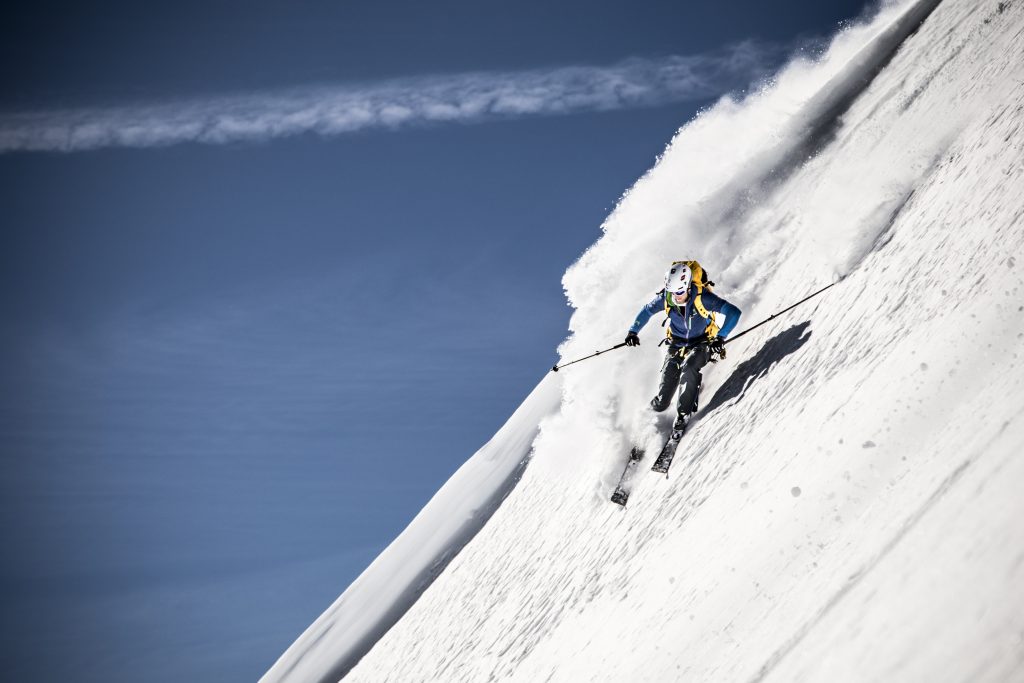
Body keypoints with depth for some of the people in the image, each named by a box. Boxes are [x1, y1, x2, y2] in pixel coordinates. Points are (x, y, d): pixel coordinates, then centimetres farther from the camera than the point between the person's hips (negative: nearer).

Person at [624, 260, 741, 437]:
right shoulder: (665, 298, -17)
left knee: (688, 367, -34)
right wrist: (633, 331, -3)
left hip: (702, 343, -3)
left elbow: (733, 312, -30)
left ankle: (683, 415, -18)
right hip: (678, 343, 3)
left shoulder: (702, 297, -28)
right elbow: (647, 311, 4)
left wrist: (721, 337, -39)